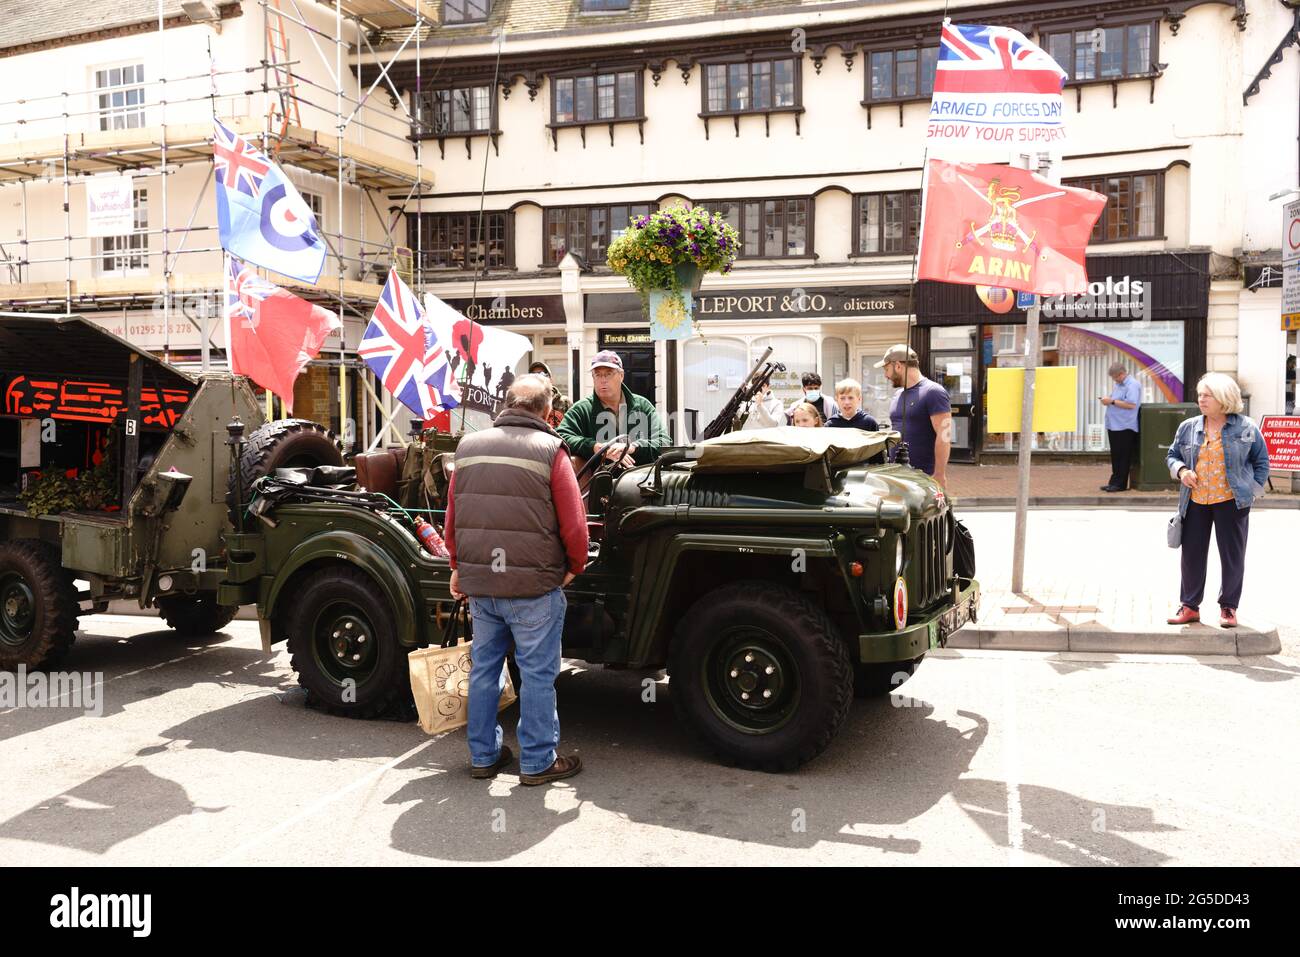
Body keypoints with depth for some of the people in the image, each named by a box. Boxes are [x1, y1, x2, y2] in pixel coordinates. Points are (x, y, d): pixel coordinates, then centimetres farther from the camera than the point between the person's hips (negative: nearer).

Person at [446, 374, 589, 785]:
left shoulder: (468, 447, 6)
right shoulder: (549, 451, -9)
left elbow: (452, 517, 11)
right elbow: (573, 523, -9)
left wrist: (460, 566, 23)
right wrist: (574, 566, 8)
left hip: (478, 582, 5)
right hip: (533, 585, -5)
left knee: (484, 668, 17)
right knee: (538, 674, 6)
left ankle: (483, 755, 28)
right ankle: (537, 761, 14)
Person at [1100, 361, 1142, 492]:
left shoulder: (1132, 385, -12)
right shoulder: (1119, 384, 18)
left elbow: (1131, 404, -23)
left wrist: (1112, 401, -20)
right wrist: (1107, 400, 8)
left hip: (1124, 427, -9)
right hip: (1114, 426, 9)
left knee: (1122, 457, -4)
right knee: (1115, 456, 11)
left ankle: (1120, 484, -1)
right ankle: (1114, 482, 16)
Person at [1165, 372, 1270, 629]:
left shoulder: (1246, 428, -2)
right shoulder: (1188, 427, 5)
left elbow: (1261, 461, 5)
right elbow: (1172, 455, 14)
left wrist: (1252, 489, -2)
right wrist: (1181, 470, -6)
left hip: (1231, 502, -2)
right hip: (1195, 502, 3)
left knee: (1232, 556, 4)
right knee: (1192, 554, 5)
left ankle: (1228, 607, 18)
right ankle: (1190, 606, 16)